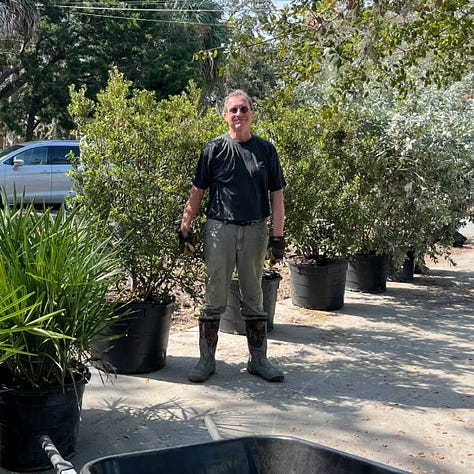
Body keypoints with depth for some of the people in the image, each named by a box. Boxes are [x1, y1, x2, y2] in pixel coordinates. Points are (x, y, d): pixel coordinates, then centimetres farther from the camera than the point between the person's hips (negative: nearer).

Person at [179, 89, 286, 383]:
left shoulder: (266, 150, 5)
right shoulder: (214, 149, 1)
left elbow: (277, 195, 4)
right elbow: (198, 191, 4)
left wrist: (278, 236, -3)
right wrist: (186, 228, 0)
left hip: (255, 230, 2)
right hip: (220, 229, -1)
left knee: (254, 298, 12)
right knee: (214, 298, 4)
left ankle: (259, 359, 22)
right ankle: (207, 359, 15)